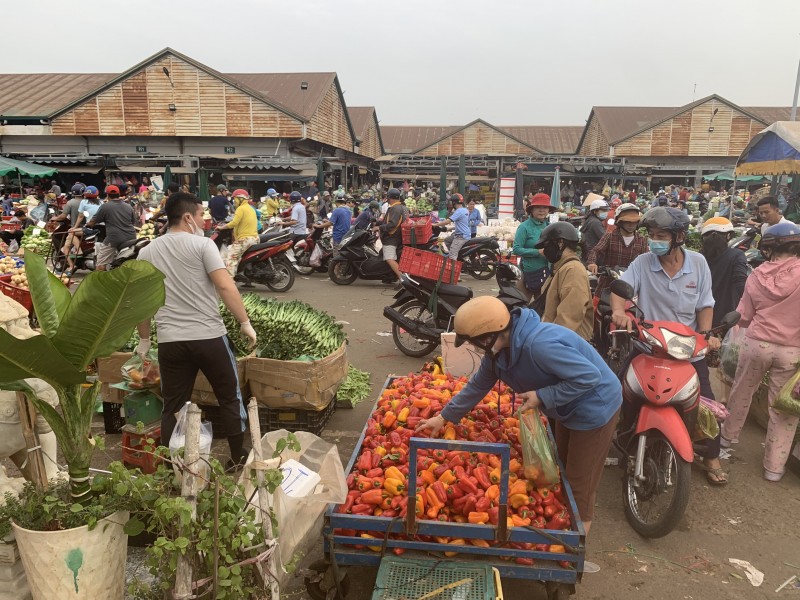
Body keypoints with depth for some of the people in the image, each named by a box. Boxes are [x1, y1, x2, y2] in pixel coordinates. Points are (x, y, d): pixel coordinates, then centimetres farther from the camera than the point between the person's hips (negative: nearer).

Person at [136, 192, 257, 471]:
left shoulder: (147, 252, 10)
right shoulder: (202, 244, -5)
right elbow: (225, 286, -14)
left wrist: (144, 338, 21)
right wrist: (245, 322, -8)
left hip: (170, 340, 4)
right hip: (209, 335, -3)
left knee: (173, 406, 14)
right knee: (229, 397, 14)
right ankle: (238, 457, 25)